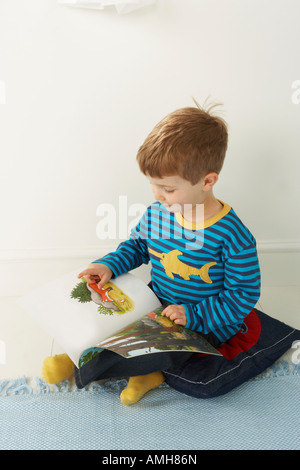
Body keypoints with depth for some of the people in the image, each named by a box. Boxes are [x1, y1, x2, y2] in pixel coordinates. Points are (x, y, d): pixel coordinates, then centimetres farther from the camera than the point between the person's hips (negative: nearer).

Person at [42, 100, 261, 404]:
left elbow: (243, 295, -16)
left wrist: (193, 316, -23)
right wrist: (109, 265, -6)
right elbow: (137, 246, 12)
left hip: (204, 322, -5)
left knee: (164, 352, -27)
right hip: (155, 302, 6)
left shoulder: (233, 236, -23)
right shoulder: (157, 212, -7)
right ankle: (143, 371, -4)